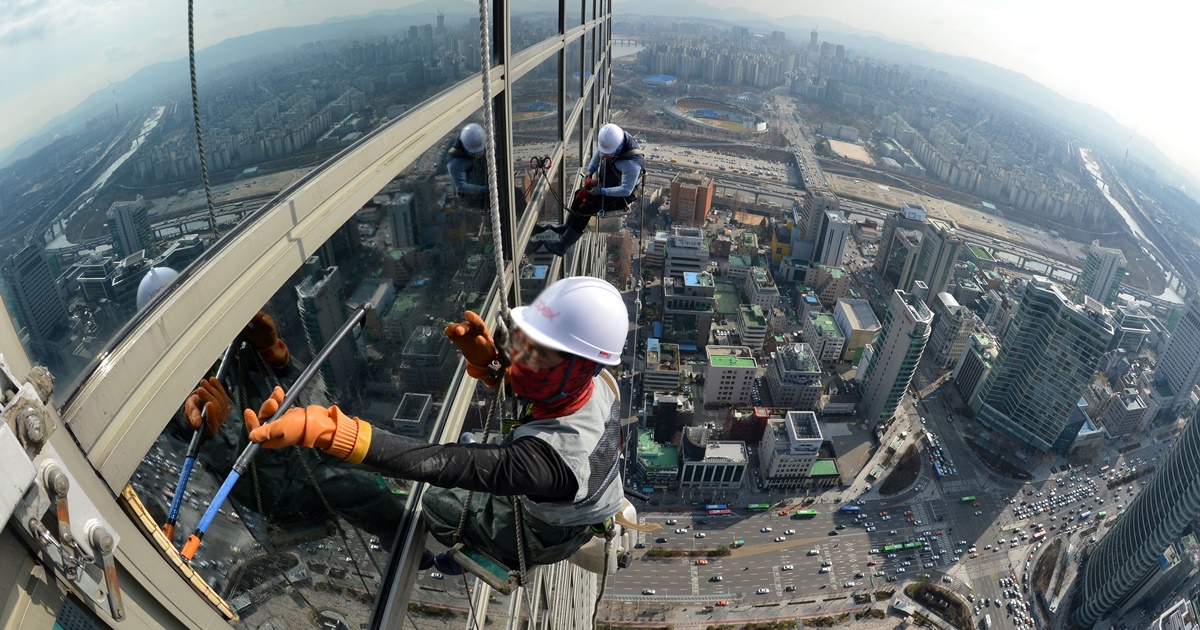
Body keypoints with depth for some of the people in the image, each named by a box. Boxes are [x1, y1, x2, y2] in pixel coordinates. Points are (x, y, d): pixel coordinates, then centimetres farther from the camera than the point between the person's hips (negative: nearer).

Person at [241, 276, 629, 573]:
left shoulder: (554, 455, -49)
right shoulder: (595, 380, -27)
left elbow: (438, 463, -52)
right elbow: (522, 388, -8)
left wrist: (321, 428, -59)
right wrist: (487, 359, -30)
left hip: (545, 534, -5)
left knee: (436, 502, 15)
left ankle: (475, 556, 46)